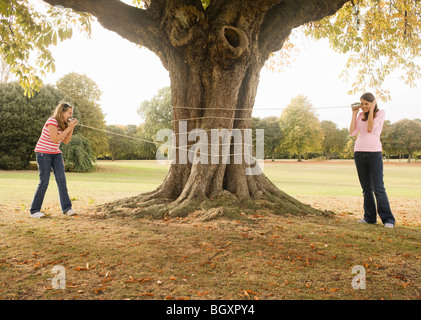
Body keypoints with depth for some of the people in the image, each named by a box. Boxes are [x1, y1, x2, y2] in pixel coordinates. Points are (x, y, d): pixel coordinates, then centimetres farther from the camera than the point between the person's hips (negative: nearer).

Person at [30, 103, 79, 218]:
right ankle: (34, 210, 7)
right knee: (44, 182, -7)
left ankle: (66, 208, -3)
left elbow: (66, 141, 5)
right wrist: (68, 128, -21)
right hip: (43, 153, -7)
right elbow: (55, 139, -23)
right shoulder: (52, 121, -16)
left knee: (62, 180, -3)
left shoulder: (64, 124, 8)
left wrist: (72, 127, -4)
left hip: (55, 153, 7)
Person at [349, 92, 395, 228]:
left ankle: (388, 219, -1)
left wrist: (371, 109, -7)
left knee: (378, 187, -8)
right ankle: (370, 217, 13)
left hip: (374, 153, -4)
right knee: (366, 188, 7)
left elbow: (370, 128, -14)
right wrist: (354, 113, 3)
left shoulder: (380, 113, 1)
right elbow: (352, 132, 1)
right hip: (359, 152, 4)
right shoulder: (360, 115, 13)